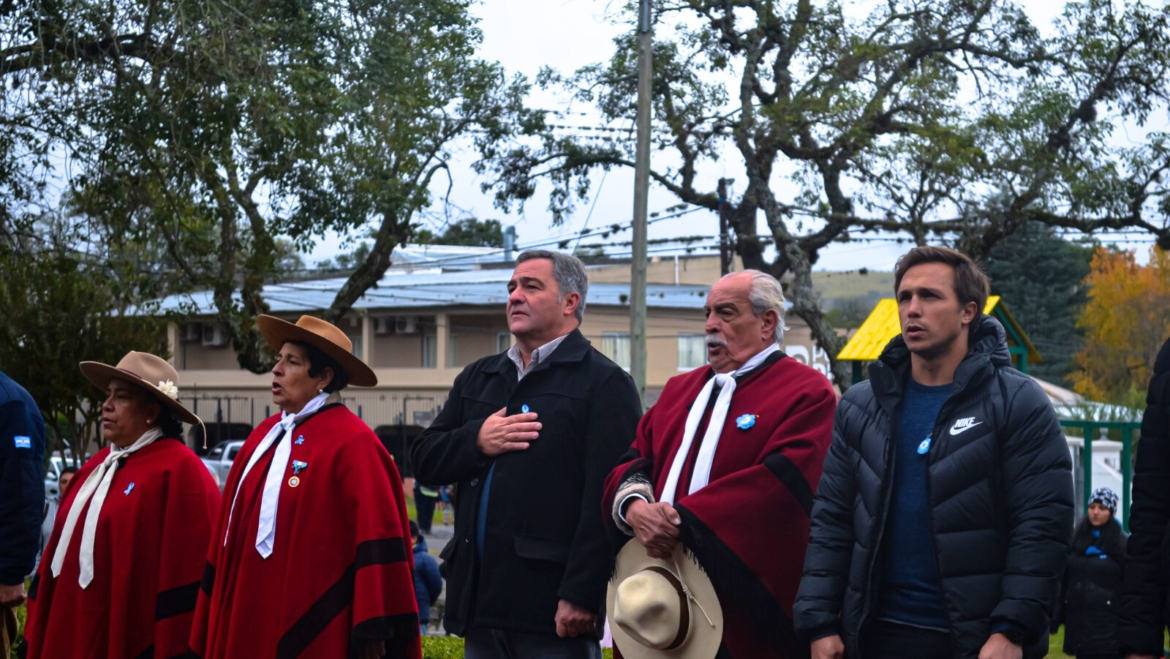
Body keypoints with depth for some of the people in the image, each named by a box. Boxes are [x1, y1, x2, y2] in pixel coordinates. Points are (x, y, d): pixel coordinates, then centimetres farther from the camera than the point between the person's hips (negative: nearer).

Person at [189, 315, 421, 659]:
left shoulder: (352, 444, -13)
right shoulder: (265, 434, 10)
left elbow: (378, 543, -16)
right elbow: (236, 527, 15)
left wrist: (372, 631, -17)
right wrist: (220, 620, 15)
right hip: (252, 623, 7)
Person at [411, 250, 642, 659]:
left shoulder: (604, 383, -5)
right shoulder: (477, 378, 19)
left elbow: (607, 498, -14)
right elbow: (425, 460, 15)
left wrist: (581, 595, -20)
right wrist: (476, 441, -5)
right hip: (481, 604, 6)